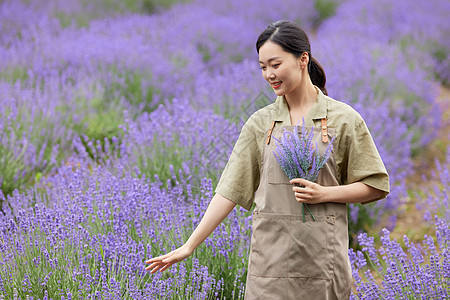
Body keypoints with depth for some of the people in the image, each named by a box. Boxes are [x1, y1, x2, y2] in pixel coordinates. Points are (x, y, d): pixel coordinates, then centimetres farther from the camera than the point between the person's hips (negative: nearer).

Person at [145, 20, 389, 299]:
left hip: (321, 254, -2)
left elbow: (375, 186, 3)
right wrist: (189, 245, 0)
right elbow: (231, 189, 5)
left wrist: (325, 193, -12)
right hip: (271, 254, 2)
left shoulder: (344, 119, 0)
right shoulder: (261, 123, 7)